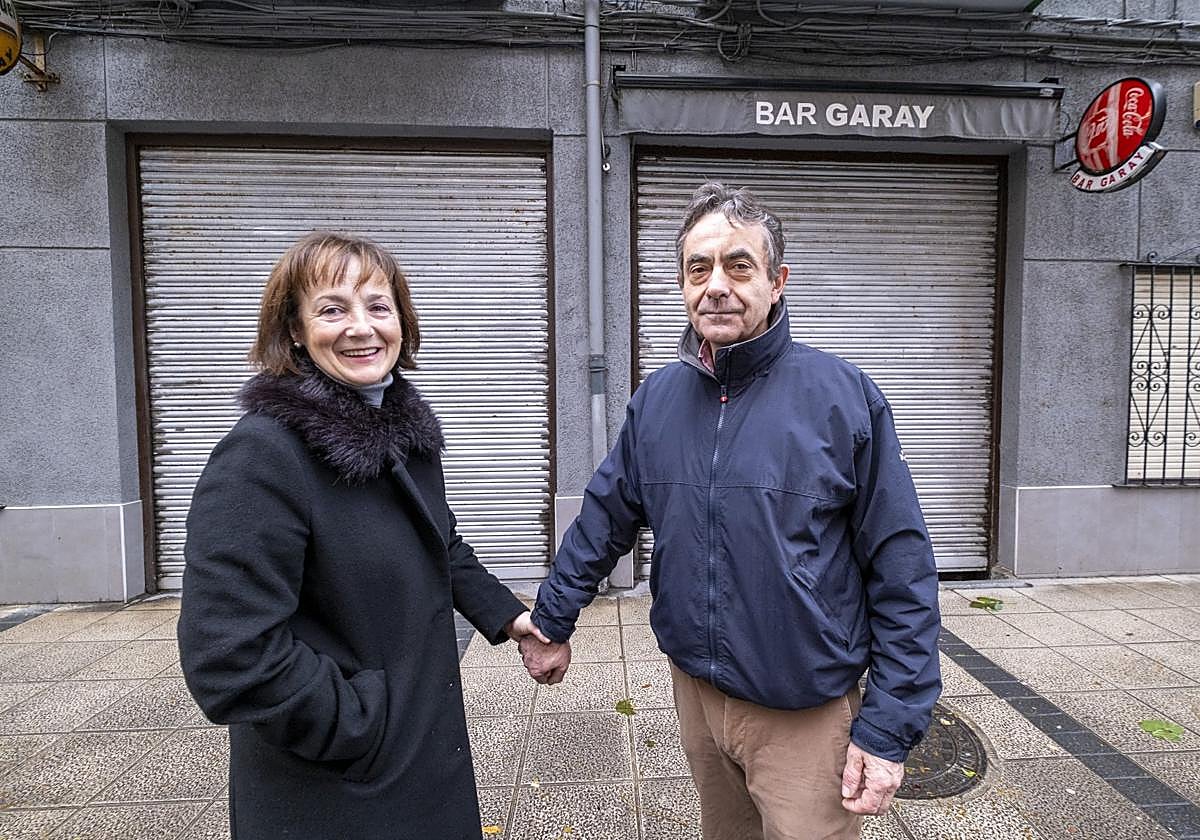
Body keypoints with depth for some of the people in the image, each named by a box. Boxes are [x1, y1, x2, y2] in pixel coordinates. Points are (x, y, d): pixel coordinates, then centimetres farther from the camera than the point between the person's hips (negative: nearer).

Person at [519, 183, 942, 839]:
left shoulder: (844, 398, -15)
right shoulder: (657, 398, -2)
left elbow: (901, 573, -12)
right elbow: (605, 517, 7)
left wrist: (887, 729, -12)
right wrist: (553, 622, 12)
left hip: (806, 714, -4)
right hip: (695, 690, 5)